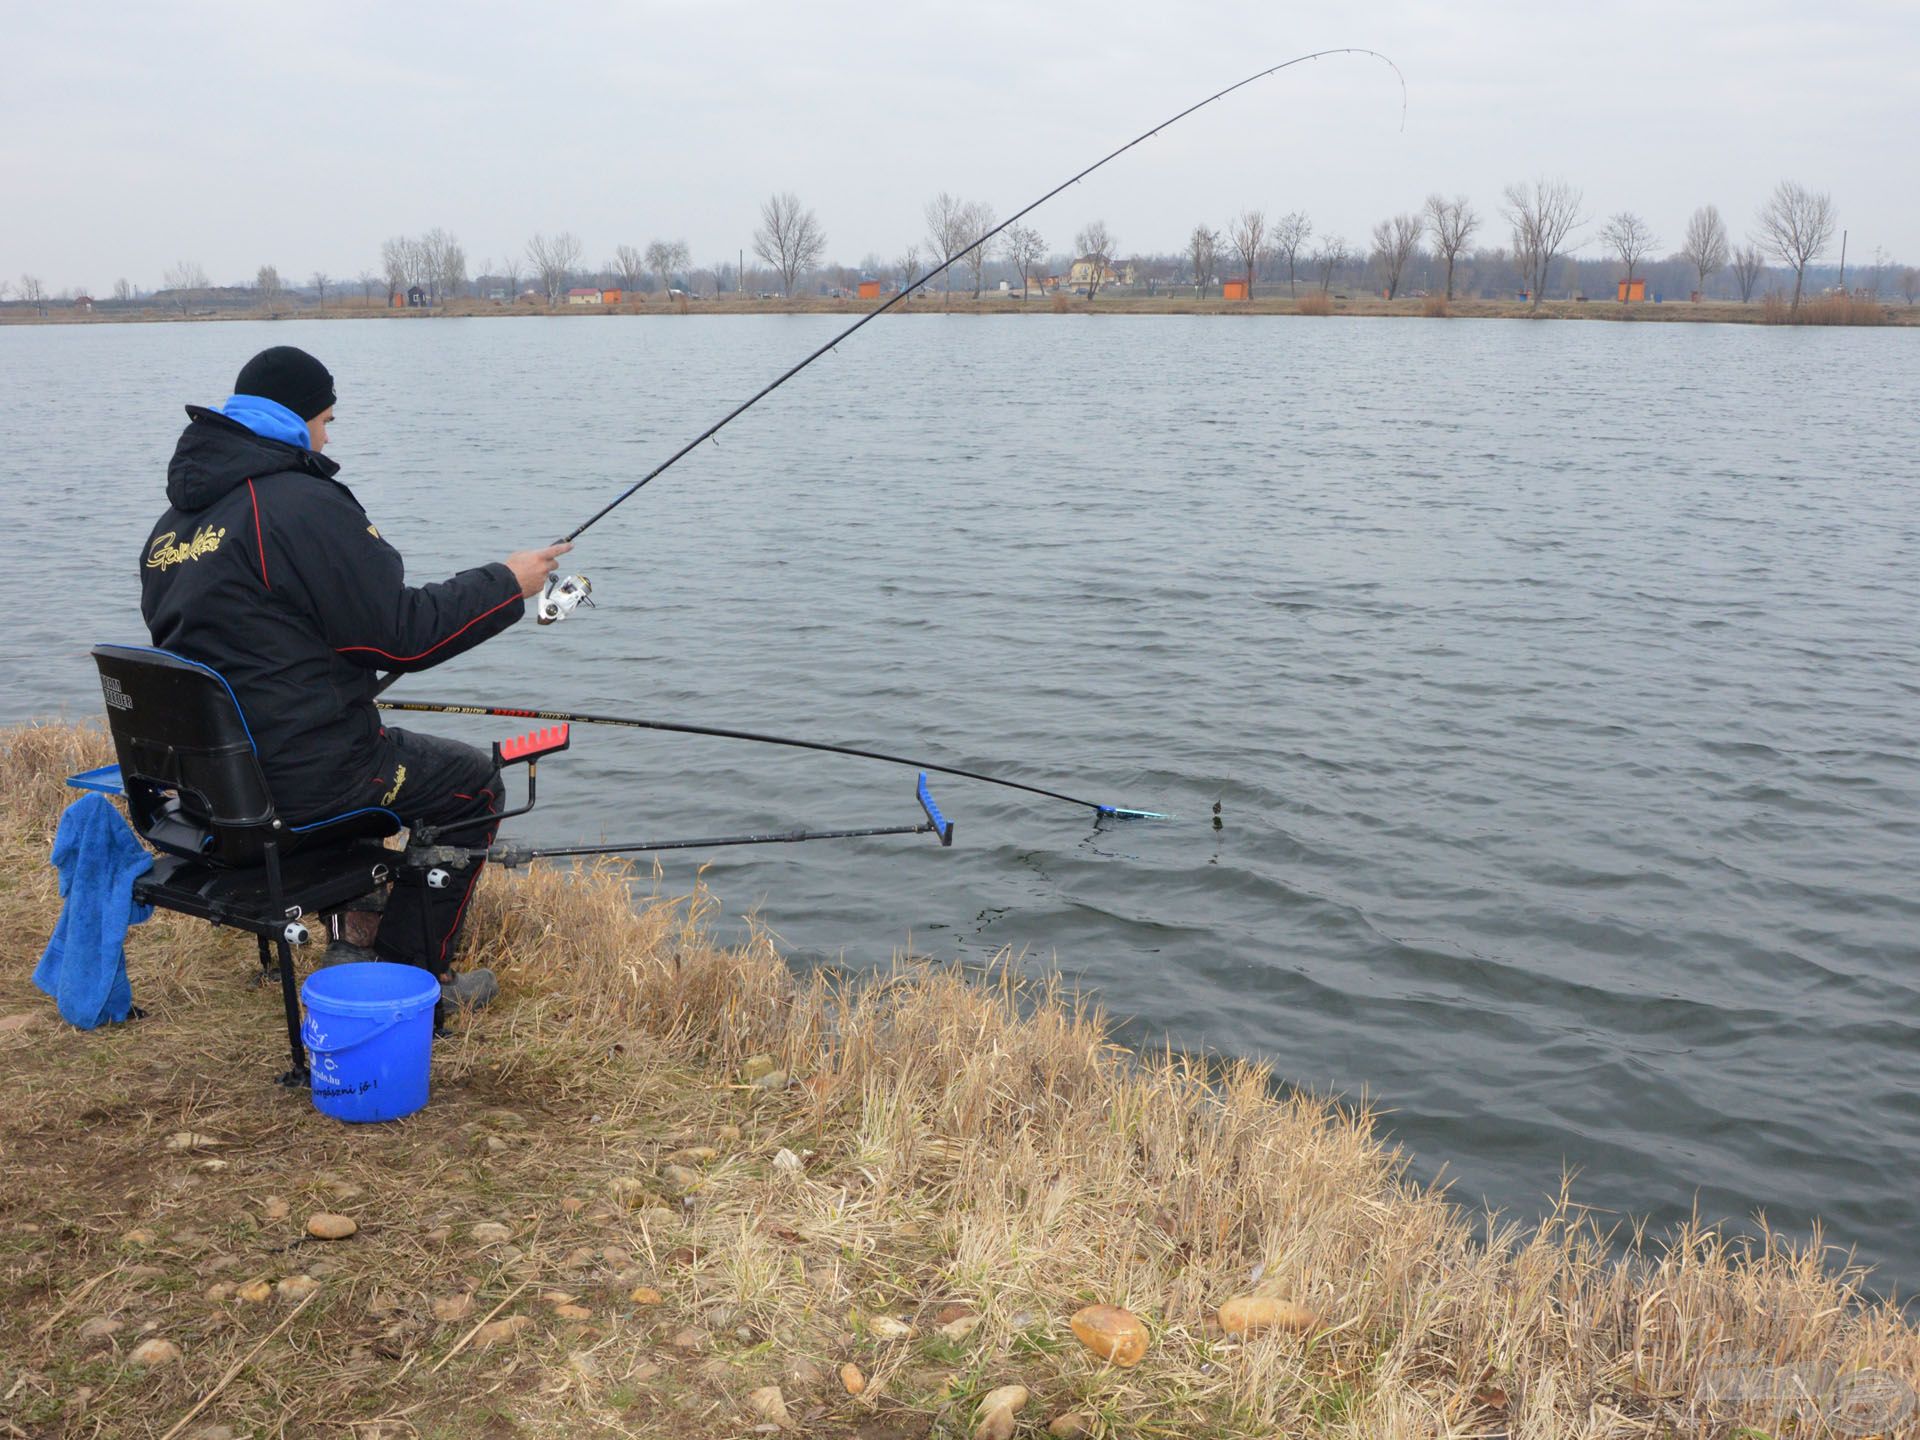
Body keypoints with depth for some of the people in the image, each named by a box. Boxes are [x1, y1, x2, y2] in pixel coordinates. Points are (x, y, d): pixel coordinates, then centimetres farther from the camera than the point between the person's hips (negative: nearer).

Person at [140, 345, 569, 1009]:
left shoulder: (173, 522, 9)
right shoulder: (301, 504, -18)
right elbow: (402, 633, -18)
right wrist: (507, 584, -6)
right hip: (298, 775, -9)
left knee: (373, 751, 34)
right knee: (473, 781, 10)